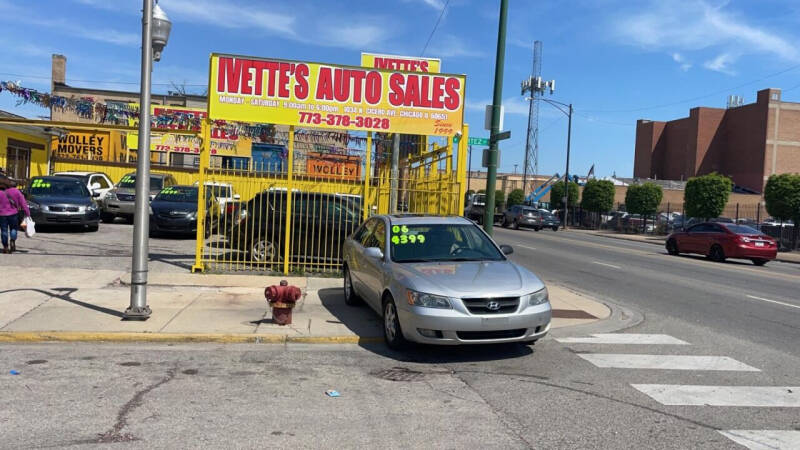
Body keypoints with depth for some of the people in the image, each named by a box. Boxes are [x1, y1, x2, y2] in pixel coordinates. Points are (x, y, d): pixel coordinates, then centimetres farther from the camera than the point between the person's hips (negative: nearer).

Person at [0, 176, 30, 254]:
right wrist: (27, 213, 3)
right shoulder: (16, 191, -2)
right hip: (13, 214, 1)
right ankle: (12, 241, -4)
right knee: (13, 228, 17)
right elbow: (23, 203, -2)